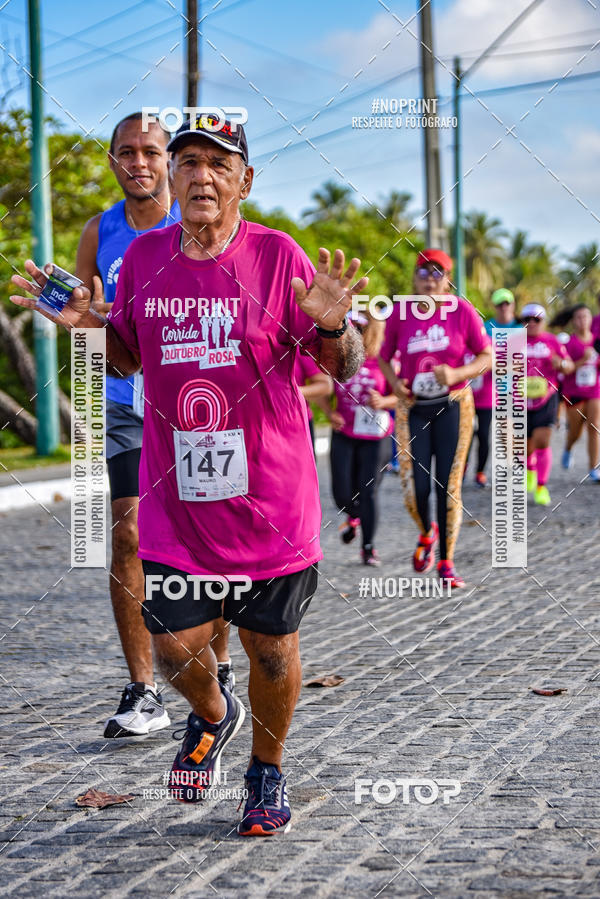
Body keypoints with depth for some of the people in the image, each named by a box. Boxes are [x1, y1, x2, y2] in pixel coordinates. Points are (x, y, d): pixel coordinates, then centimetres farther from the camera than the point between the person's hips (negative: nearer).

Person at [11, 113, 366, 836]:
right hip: (175, 498, 2)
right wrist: (85, 324, -2)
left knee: (271, 648, 8)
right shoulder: (144, 257, 3)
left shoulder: (278, 257, -7)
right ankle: (211, 716, 37)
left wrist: (333, 324, -25)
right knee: (175, 646, 2)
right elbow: (127, 359, 17)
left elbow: (345, 371, -4)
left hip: (269, 500, -2)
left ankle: (267, 771, 33)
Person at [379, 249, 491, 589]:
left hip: (453, 406, -1)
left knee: (449, 486, -3)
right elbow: (384, 357, 10)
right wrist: (396, 383, -9)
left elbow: (487, 356, -3)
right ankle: (426, 533, 29)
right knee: (415, 487, -5)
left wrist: (456, 374, -19)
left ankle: (446, 562, 10)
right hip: (413, 408, 1)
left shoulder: (462, 311, -7)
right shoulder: (400, 313, -2)